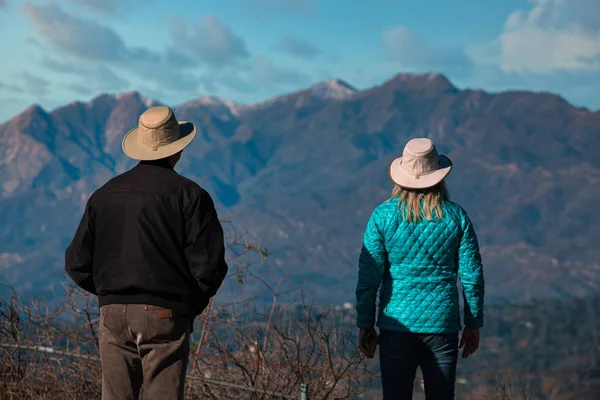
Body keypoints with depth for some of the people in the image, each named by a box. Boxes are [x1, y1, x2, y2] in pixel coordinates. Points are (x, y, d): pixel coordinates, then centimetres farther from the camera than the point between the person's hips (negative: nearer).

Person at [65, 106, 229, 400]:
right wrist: (194, 304, 8)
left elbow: (77, 263, 8)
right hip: (164, 317, -4)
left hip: (113, 315, 4)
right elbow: (209, 265, -10)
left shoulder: (104, 195, 8)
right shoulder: (189, 195, -5)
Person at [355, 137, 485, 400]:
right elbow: (472, 275, 1)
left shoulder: (383, 215, -4)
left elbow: (368, 277, -5)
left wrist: (365, 324, 4)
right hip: (442, 324, 1)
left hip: (397, 323, -1)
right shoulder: (456, 216, -1)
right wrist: (473, 323, 11)